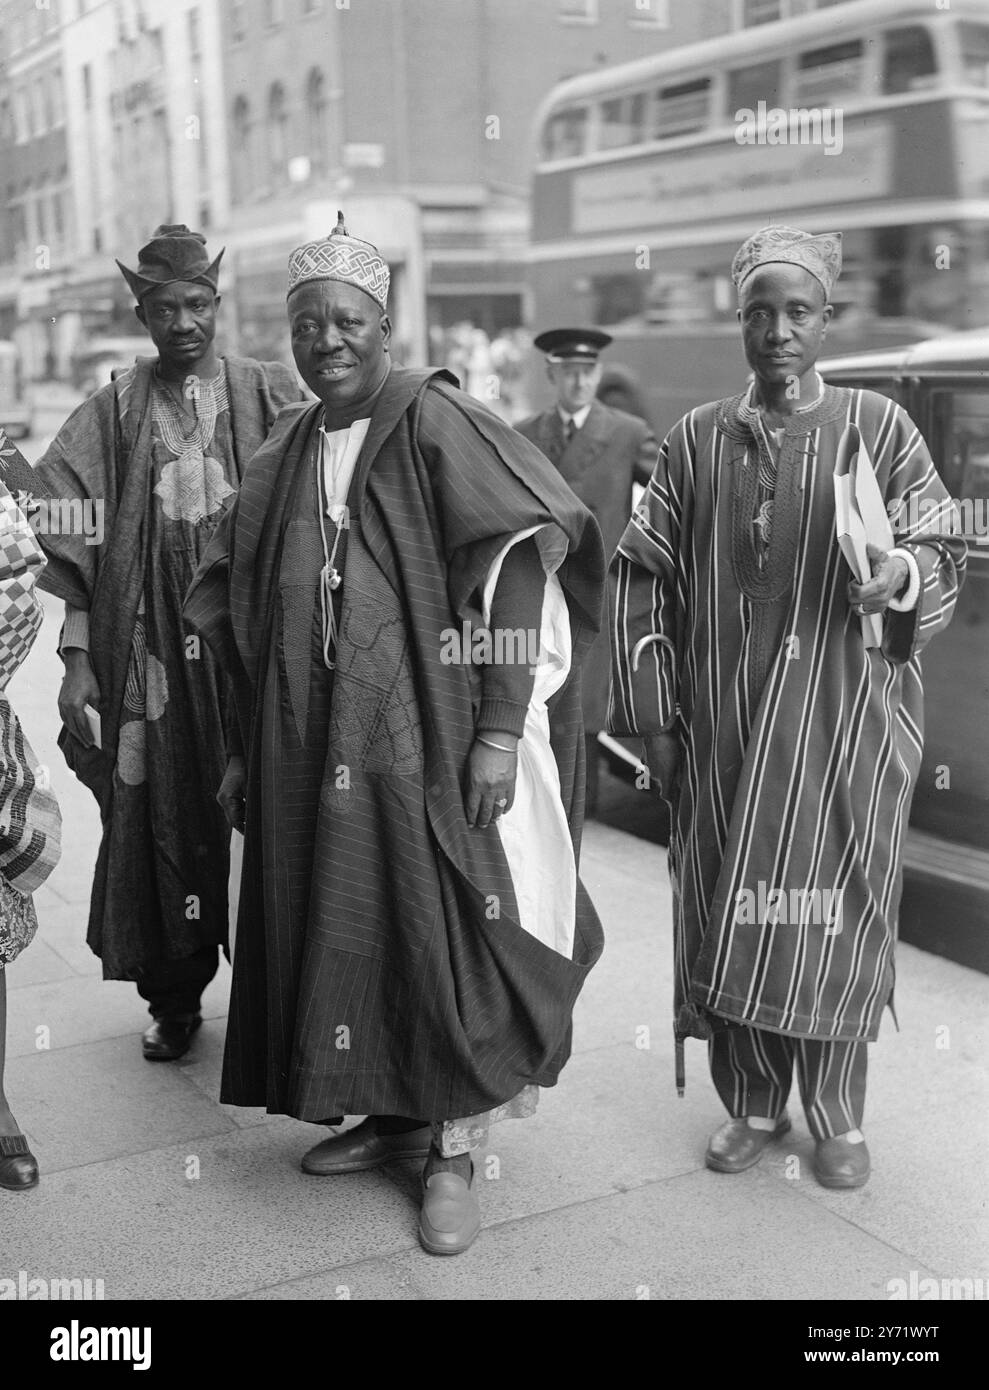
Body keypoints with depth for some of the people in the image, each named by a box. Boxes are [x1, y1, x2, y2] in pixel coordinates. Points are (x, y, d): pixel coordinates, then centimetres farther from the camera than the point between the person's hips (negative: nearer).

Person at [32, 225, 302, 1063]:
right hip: (152, 653, 1)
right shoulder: (110, 417, 6)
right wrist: (77, 659, -5)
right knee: (163, 821, 6)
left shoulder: (273, 399, 3)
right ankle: (174, 1001, 21)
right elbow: (76, 548, 3)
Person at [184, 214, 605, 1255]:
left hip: (424, 739, -6)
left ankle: (454, 1150, 15)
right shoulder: (282, 458, 11)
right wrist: (245, 748, 16)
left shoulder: (437, 425, -8)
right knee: (339, 927, 12)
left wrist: (500, 730, -18)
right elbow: (242, 611, 17)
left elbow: (521, 572, -14)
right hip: (311, 751, 6)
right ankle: (392, 1114, 31)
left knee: (441, 928, 0)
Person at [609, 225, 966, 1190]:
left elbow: (943, 547, 2)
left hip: (842, 720, -2)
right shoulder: (696, 441, 6)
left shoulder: (877, 427, 1)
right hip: (722, 723, 2)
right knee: (725, 911, 5)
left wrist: (903, 573, -23)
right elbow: (644, 575, 6)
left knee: (830, 909, 3)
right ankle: (752, 1103, 23)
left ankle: (837, 1117, 20)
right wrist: (651, 713, 1)